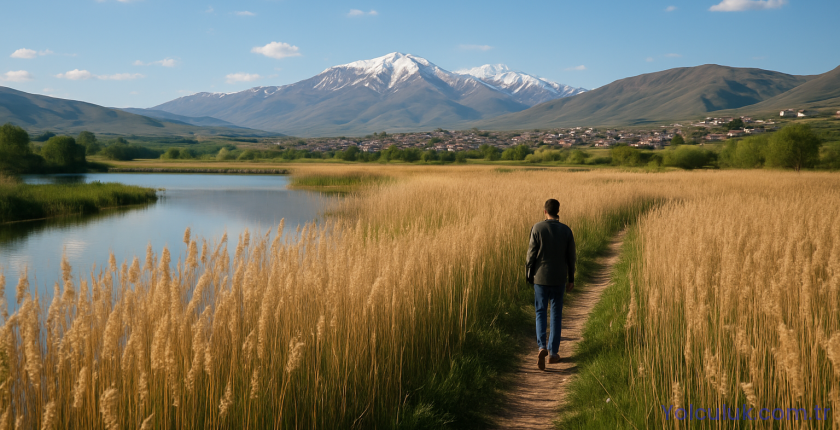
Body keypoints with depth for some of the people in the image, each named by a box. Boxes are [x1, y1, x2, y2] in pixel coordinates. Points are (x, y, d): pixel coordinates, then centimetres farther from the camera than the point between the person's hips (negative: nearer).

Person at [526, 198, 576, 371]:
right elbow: (571, 257, 2)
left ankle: (542, 346, -13)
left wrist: (528, 275, 5)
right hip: (559, 279, 2)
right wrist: (571, 279, 12)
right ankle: (553, 353, 14)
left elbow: (531, 253, -7)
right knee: (556, 314, 11)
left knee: (540, 312, 7)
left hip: (541, 278, -2)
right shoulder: (566, 230, -1)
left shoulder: (537, 228, -9)